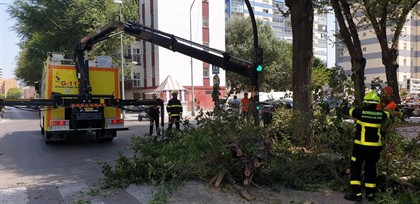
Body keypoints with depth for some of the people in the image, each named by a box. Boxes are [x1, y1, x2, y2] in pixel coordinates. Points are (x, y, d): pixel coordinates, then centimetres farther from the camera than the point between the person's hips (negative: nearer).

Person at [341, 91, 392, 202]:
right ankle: (370, 193, 23)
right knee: (370, 169, 15)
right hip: (375, 146, 4)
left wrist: (344, 106, 26)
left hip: (361, 146, -4)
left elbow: (347, 111, 3)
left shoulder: (361, 111, -10)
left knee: (355, 168, 5)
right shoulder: (380, 114, 0)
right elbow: (390, 114, 23)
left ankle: (356, 193, 1)